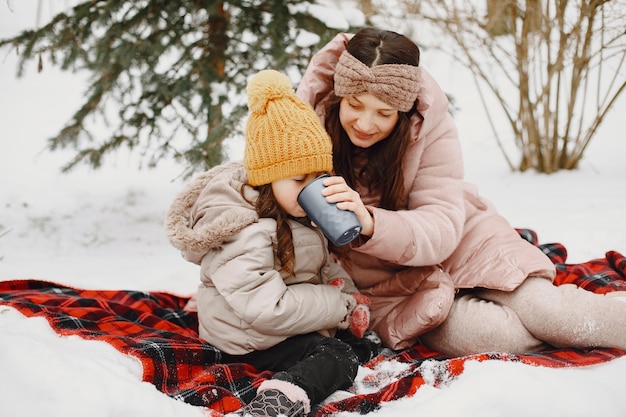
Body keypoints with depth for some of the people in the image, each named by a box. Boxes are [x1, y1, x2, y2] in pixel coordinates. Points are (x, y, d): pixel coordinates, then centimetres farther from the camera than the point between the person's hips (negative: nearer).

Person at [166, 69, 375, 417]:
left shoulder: (292, 210, 1)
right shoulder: (244, 234, -29)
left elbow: (323, 264, 14)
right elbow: (268, 309, -33)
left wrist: (346, 290, -6)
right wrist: (342, 308, -24)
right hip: (251, 340, -10)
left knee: (358, 345, 15)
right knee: (341, 357, -24)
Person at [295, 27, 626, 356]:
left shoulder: (431, 128, -17)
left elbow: (441, 229, -24)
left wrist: (372, 225, -45)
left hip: (460, 244, 1)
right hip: (386, 280, 0)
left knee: (545, 310, -16)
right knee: (487, 335, -23)